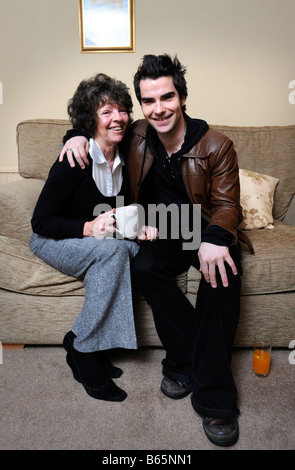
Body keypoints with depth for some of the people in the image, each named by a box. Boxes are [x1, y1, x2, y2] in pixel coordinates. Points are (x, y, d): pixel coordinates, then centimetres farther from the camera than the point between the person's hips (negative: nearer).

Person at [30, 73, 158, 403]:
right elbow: (40, 221, -18)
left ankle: (79, 340, -14)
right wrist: (89, 228, -32)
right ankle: (84, 352, -19)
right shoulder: (73, 161, -20)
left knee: (135, 249, -24)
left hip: (101, 240, 6)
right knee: (112, 249, -33)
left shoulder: (123, 158, -2)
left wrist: (137, 226, -12)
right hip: (51, 240, -6)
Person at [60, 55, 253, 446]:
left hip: (207, 232, -2)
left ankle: (214, 398, -22)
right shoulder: (135, 137, 1)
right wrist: (78, 134, -5)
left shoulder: (216, 146, -8)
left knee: (221, 275, -33)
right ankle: (185, 360, -15)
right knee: (144, 267, -31)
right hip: (163, 234, 2)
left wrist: (214, 238, -29)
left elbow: (226, 204, -8)